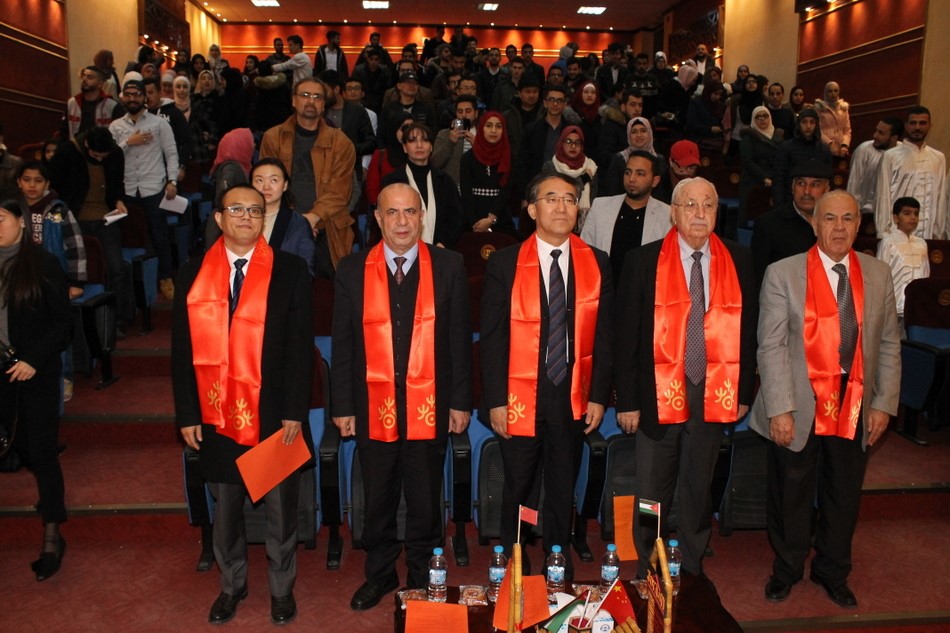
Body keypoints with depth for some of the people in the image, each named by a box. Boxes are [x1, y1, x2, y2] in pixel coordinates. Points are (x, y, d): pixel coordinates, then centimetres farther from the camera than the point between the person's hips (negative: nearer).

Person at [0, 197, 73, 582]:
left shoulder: (42, 264, -7)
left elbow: (63, 323, -6)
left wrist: (34, 360, -15)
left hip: (37, 372, -4)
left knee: (41, 450, -1)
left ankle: (52, 538, 8)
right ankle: (50, 490, 40)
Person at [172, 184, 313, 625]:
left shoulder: (290, 270, -3)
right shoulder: (193, 273, 4)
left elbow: (301, 346, -6)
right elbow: (182, 350, 4)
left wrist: (295, 412, -10)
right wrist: (187, 415, 0)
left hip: (275, 417, -2)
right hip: (217, 418, 2)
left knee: (281, 509, 11)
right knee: (225, 509, 16)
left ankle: (282, 587, 31)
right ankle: (232, 584, 37)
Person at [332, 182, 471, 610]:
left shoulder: (449, 267, -1)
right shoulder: (352, 270, 1)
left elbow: (459, 338, 0)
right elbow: (343, 345, 2)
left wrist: (461, 401, -2)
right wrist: (343, 406, 1)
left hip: (429, 408, -1)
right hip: (373, 409, 1)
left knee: (426, 502, 12)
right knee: (377, 502, 15)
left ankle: (423, 579, 33)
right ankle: (379, 574, 36)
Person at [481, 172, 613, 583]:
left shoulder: (596, 263, 3)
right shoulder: (505, 264, -4)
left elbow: (604, 335, 5)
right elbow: (492, 338, -5)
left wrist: (599, 395, 0)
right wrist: (495, 401, -9)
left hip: (573, 399, 2)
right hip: (520, 399, -2)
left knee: (563, 492, 14)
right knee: (517, 489, 10)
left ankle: (560, 575, 32)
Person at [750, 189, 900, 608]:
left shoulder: (878, 275, 5)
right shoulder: (783, 274, -8)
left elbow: (889, 344, 7)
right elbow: (771, 346, -11)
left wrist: (884, 402, 1)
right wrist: (779, 409, -15)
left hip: (855, 411, 3)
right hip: (800, 409, -3)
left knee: (844, 498, 16)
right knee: (791, 496, 12)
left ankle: (832, 573, 39)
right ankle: (786, 569, 35)